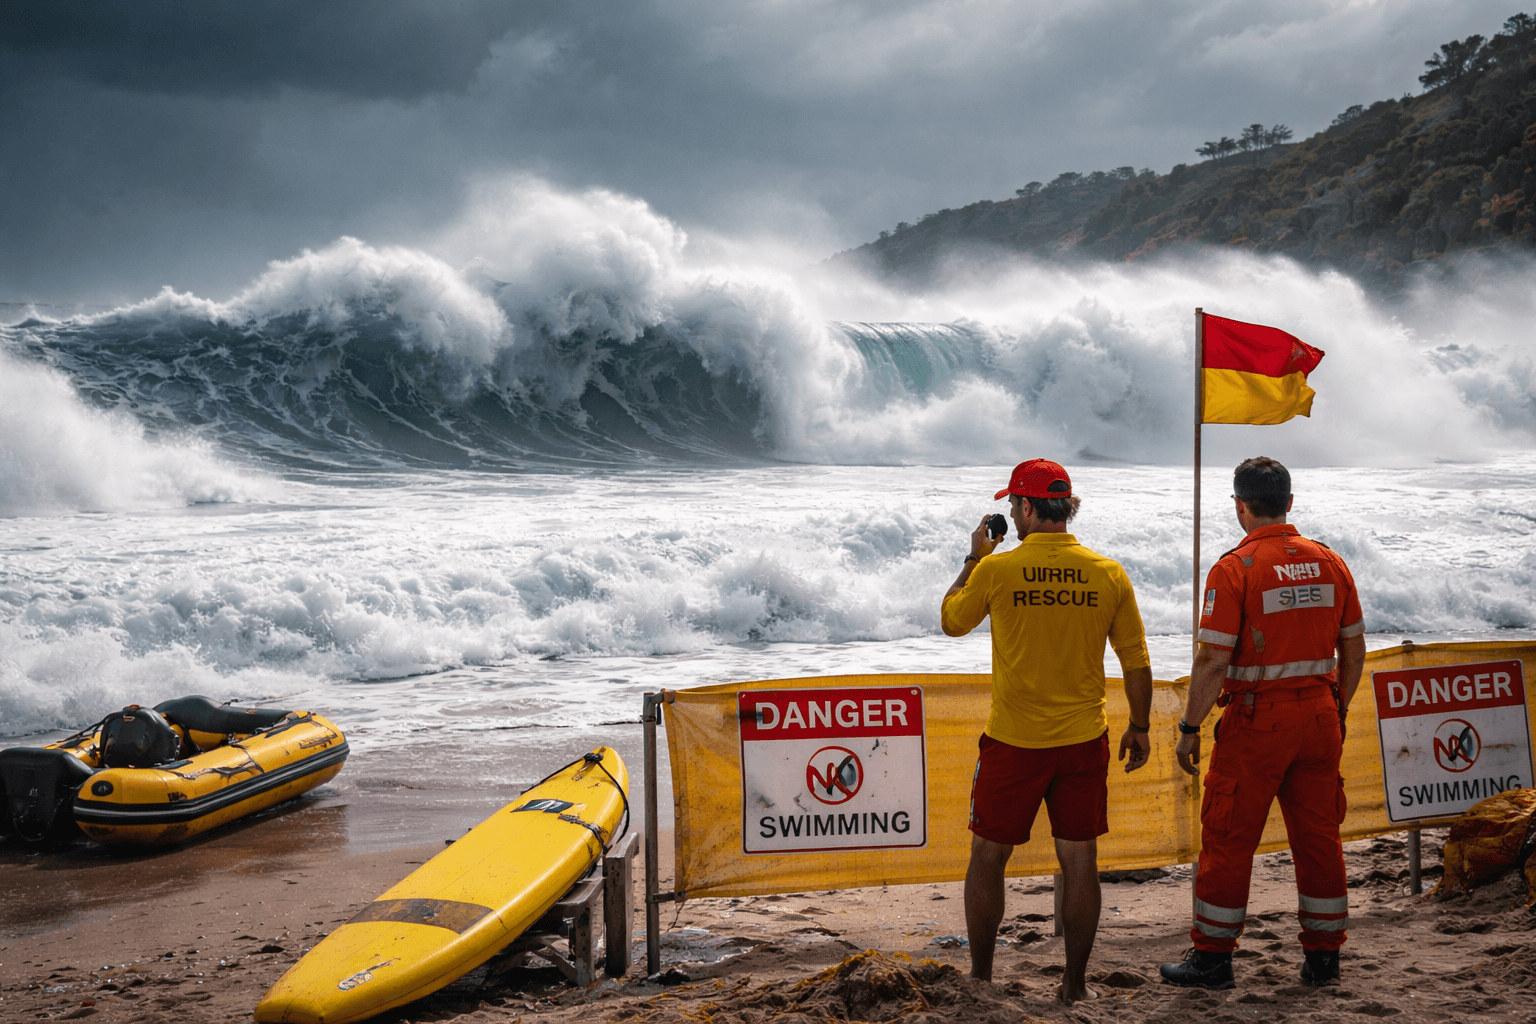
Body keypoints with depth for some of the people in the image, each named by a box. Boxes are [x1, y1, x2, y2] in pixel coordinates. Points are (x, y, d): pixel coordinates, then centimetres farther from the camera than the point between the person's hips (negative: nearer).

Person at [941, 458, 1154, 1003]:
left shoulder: (997, 570, -10)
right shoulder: (1108, 574, -3)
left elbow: (952, 621, 8)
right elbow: (1136, 661, 2)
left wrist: (975, 557, 18)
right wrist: (1139, 727, 14)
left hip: (1013, 742, -2)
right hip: (1084, 741, 2)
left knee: (987, 859, 12)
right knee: (1079, 862, 10)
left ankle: (980, 977, 20)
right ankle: (1075, 984, 16)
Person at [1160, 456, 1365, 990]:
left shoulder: (1234, 569, -12)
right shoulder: (1330, 562, 5)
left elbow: (1213, 661, -15)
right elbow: (1354, 650, 10)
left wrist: (1189, 728, -7)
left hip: (1257, 719, -5)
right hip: (1319, 715, 5)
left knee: (1228, 839, 4)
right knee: (1319, 836, 13)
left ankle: (1213, 957, 11)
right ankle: (1323, 956, 20)